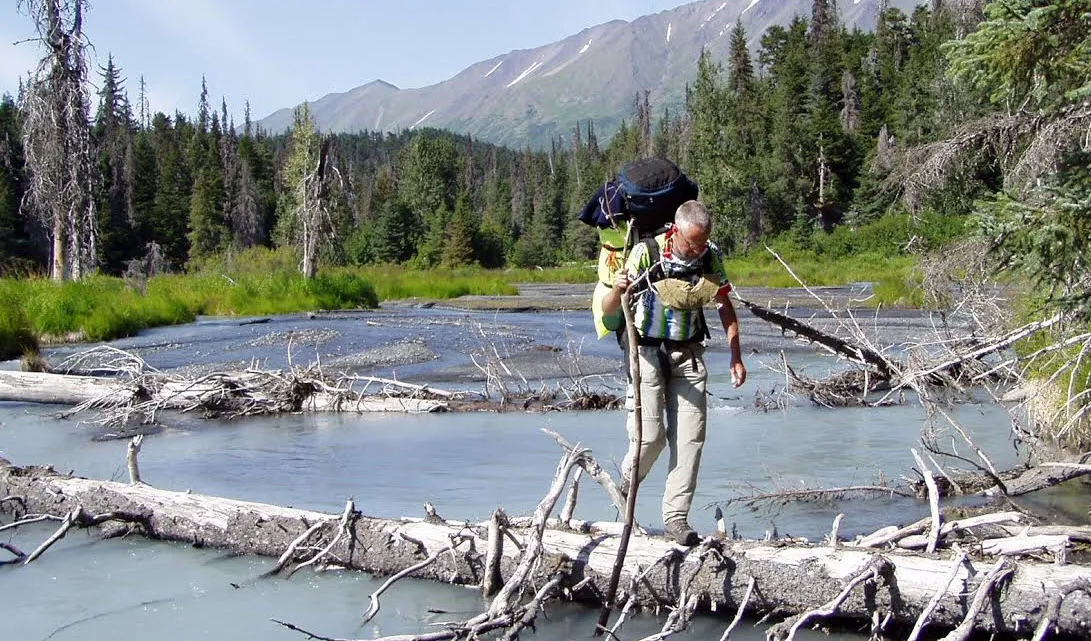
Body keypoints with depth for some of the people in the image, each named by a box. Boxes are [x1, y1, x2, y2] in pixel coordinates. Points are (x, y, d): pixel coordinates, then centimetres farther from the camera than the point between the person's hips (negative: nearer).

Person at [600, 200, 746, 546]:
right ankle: (628, 479, 20)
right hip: (648, 352, -3)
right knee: (649, 434, -12)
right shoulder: (646, 253, -17)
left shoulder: (711, 256, -6)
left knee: (690, 436, -5)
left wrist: (736, 357, 7)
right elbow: (608, 309, -16)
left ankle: (675, 516, 3)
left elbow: (724, 306, 10)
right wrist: (618, 289, -40)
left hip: (688, 355, 3)